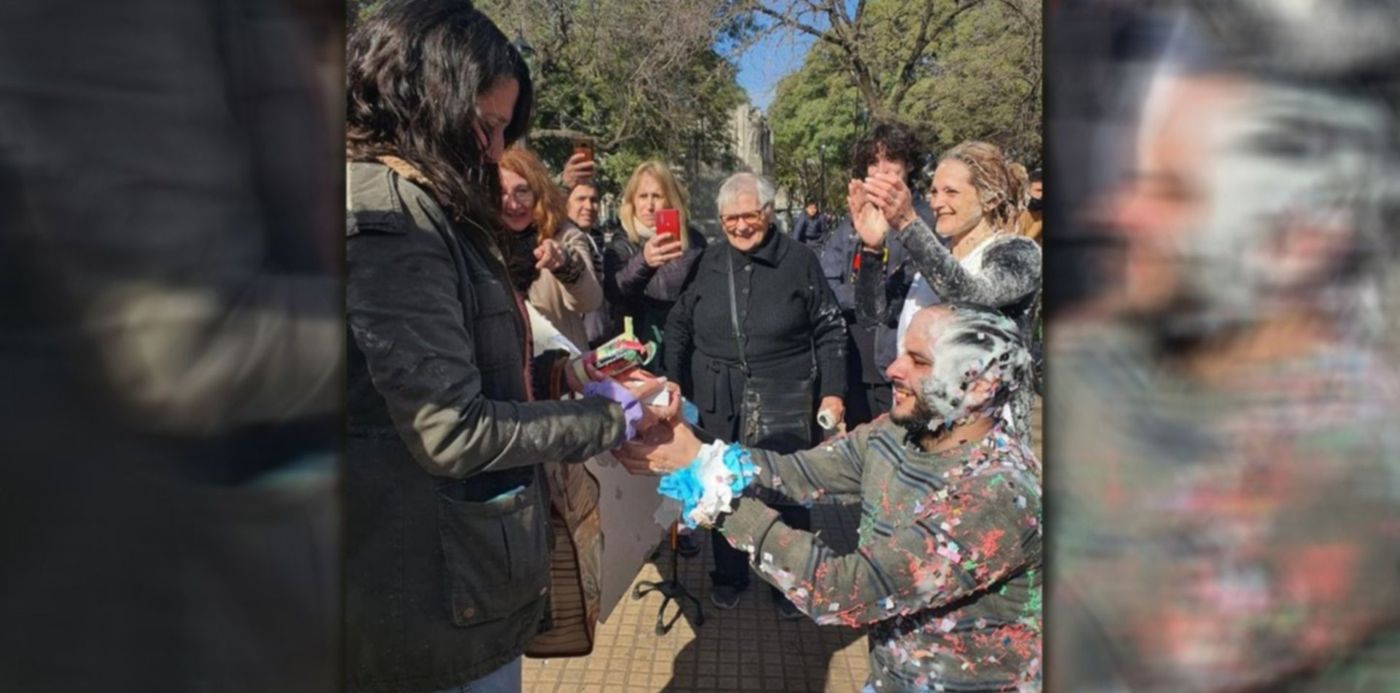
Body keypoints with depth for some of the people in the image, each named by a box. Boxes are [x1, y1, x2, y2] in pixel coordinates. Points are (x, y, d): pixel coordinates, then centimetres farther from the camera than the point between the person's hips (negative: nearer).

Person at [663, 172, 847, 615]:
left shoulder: (799, 260, -4)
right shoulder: (708, 262, 3)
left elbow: (829, 330, 0)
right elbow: (678, 325, 11)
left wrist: (833, 391, -5)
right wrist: (674, 382, 6)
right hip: (719, 404, 2)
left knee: (788, 493, 8)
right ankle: (729, 575, 33)